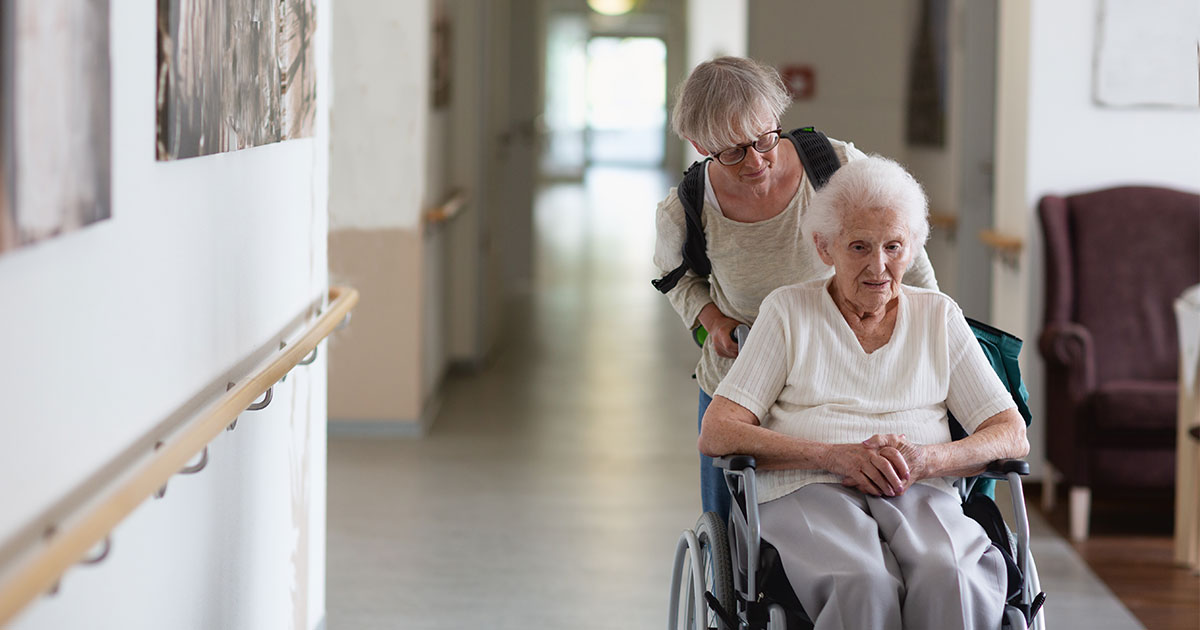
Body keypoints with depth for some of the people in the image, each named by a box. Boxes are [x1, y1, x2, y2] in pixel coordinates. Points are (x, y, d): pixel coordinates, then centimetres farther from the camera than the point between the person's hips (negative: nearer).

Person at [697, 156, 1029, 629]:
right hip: (806, 492, -2)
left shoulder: (939, 317, 20)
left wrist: (927, 459, -9)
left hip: (920, 497, 2)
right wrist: (835, 456, -12)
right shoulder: (788, 311, 14)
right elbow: (716, 434, 3)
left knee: (949, 578, -36)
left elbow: (1012, 436, 13)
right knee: (866, 586, -38)